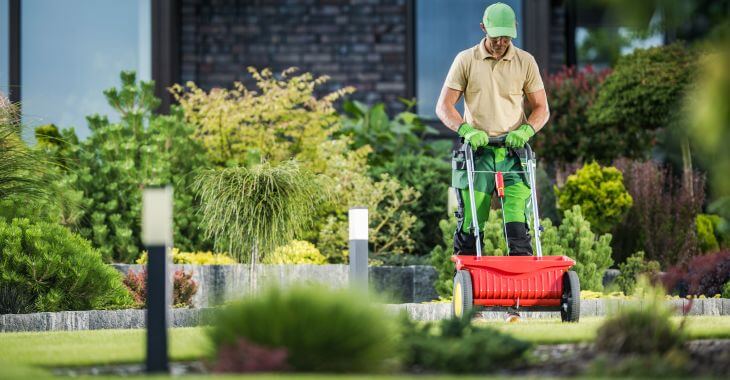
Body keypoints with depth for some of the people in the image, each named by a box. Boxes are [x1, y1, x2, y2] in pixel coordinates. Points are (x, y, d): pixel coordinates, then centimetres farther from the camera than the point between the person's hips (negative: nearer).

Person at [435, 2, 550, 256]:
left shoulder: (525, 62, 7)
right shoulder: (465, 60, 4)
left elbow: (541, 108, 10)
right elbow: (443, 106, 2)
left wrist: (526, 131, -11)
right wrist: (466, 129, -16)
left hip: (513, 152, 1)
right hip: (477, 151, -1)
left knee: (518, 222, -10)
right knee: (470, 222, -5)